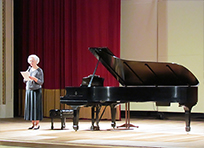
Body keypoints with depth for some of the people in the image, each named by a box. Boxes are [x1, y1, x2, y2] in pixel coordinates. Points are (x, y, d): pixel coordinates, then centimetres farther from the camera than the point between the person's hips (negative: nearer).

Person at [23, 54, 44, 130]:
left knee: (36, 106, -6)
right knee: (30, 106, 3)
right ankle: (33, 123, 8)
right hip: (28, 90, 6)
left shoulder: (39, 71, -4)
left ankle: (37, 124, -1)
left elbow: (41, 82, -10)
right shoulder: (29, 69, 12)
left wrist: (33, 78, -22)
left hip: (36, 90, -6)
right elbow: (24, 80, 14)